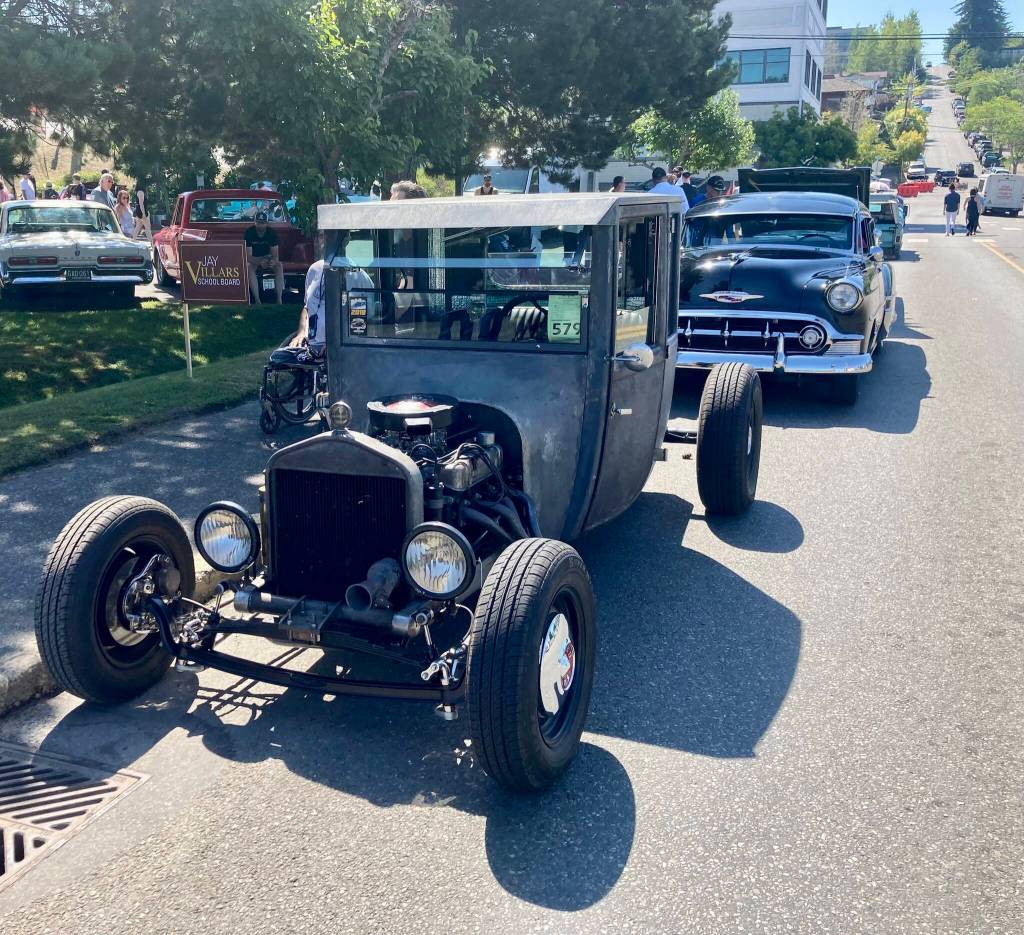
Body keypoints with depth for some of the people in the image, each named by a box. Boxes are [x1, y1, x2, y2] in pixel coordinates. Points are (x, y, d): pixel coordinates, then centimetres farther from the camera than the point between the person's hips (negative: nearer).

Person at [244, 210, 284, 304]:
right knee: (250, 267, -35)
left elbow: (275, 254, -17)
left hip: (267, 257, 2)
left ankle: (279, 299, -32)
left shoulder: (272, 232, -14)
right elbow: (248, 256, -24)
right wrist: (260, 263, -44)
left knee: (279, 265, -29)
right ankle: (257, 300, -36)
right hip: (253, 259, -2)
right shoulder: (249, 232, -19)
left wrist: (274, 261, -43)